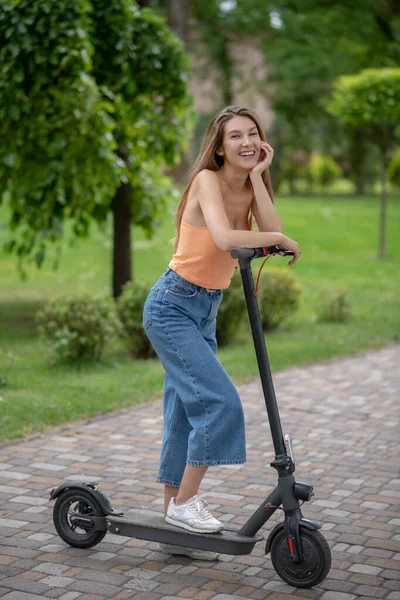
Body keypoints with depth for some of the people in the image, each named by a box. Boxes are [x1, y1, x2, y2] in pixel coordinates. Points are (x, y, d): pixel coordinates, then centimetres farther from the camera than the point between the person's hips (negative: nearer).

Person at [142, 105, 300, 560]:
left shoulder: (250, 187, 5)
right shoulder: (207, 180, -17)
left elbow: (273, 234, -12)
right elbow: (226, 238, -33)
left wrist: (257, 175, -12)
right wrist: (281, 240, -21)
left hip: (206, 309, 8)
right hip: (173, 305, -8)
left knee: (186, 413, 11)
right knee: (220, 402, -16)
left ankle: (174, 521, 20)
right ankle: (184, 502, -1)